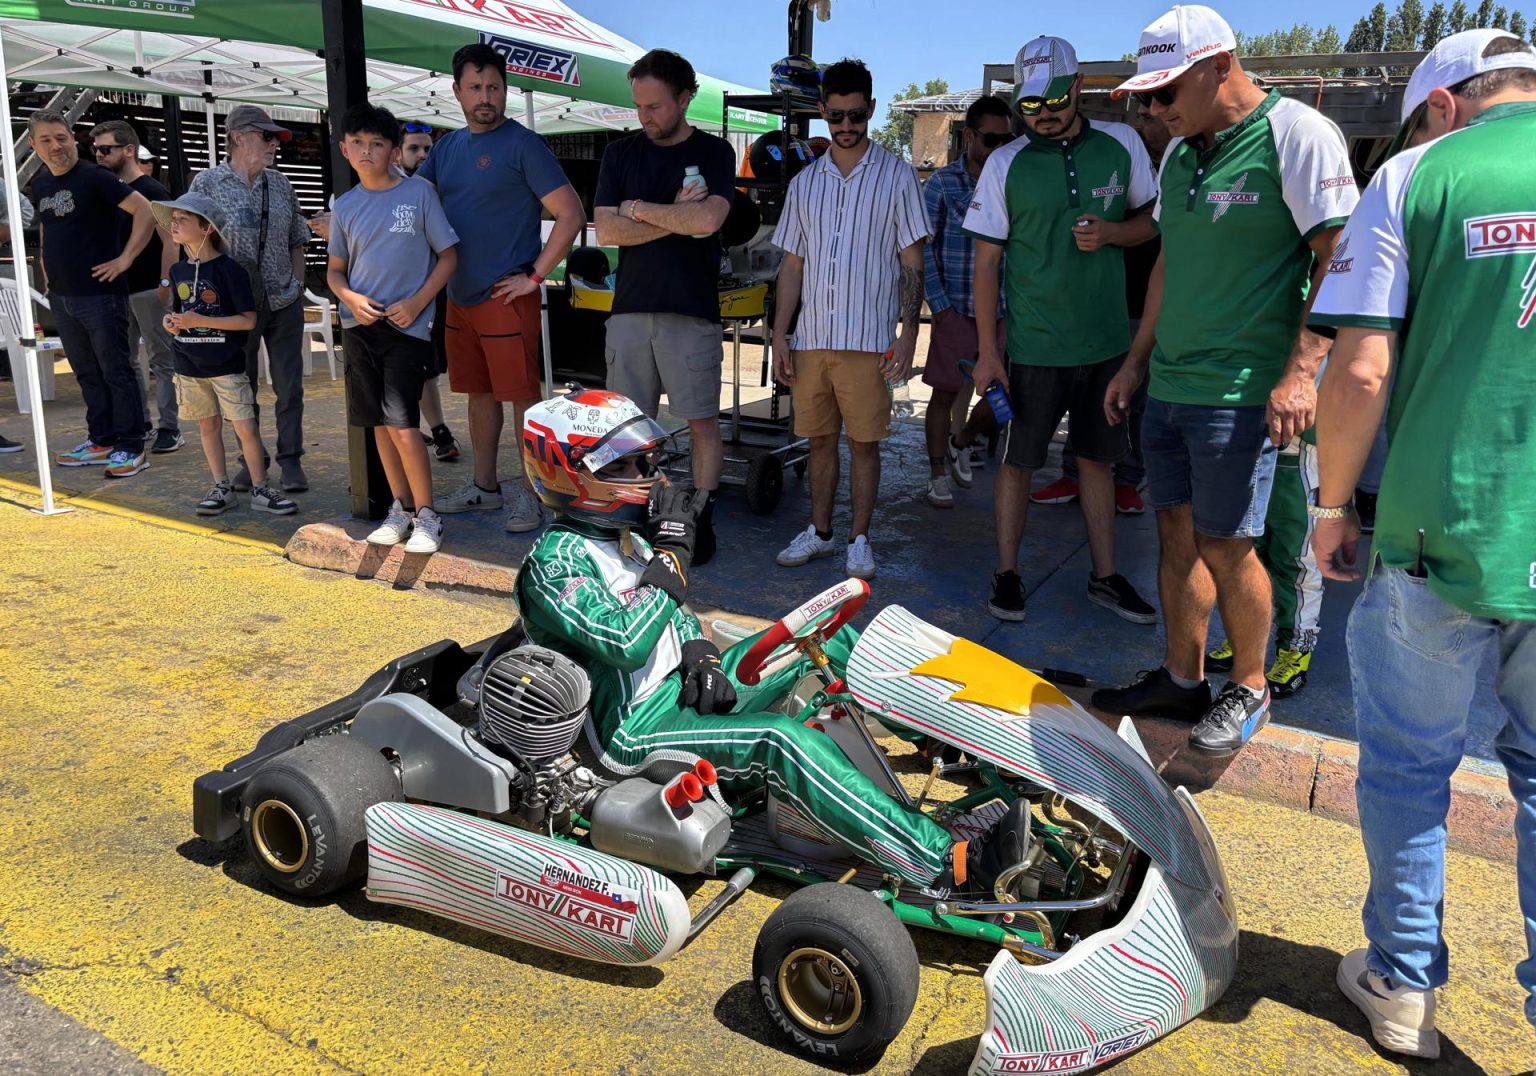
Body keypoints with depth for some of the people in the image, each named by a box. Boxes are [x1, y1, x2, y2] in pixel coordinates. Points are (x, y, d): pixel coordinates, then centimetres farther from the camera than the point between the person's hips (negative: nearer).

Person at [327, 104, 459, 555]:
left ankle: (426, 514, 1)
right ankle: (400, 507, 21)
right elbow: (335, 268, 16)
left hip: (407, 325, -5)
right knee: (379, 422, 9)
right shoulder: (344, 206, 9)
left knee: (401, 424, -13)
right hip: (360, 326, 5)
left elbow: (449, 255, 0)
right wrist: (350, 297, -6)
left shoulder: (420, 193, -2)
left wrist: (417, 302, -10)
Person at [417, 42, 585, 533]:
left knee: (522, 395, -1)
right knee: (479, 392, 15)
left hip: (507, 296, -7)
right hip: (460, 295, 7)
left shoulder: (523, 144, -8)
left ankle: (529, 492, 8)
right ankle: (484, 486, 26)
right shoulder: (447, 147, 12)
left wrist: (535, 276, -15)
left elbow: (571, 214, -14)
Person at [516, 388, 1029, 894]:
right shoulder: (553, 563, -16)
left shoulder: (621, 535, 10)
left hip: (684, 687, 10)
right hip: (637, 727, -9)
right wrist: (672, 551, -22)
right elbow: (626, 643, -28)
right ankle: (947, 865, -37)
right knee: (780, 741, -32)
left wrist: (701, 654, -4)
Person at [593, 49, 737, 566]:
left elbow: (706, 220, -17)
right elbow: (606, 230, -2)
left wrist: (638, 209, -6)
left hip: (692, 310, -3)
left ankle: (701, 521, 14)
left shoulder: (714, 152, 1)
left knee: (702, 422, 3)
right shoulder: (620, 153, 9)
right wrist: (675, 217, -9)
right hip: (630, 306, 3)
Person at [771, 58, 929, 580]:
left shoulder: (896, 176, 2)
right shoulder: (805, 182, 13)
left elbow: (912, 261, 1)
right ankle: (819, 531, 23)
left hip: (868, 338, -3)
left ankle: (859, 539, 14)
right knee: (819, 438, 10)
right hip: (811, 337, 4)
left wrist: (908, 330, -9)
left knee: (864, 442, 1)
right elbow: (792, 264, 14)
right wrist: (779, 335, 7)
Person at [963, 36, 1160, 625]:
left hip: (1107, 340, 2)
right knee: (1018, 462, 4)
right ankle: (1006, 573, 20)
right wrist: (986, 351, -7)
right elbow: (986, 260, -3)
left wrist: (1110, 233, -12)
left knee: (1098, 460, 12)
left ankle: (1105, 576, 25)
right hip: (1034, 345, -2)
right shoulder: (1005, 164, -4)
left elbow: (1152, 219, 11)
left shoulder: (1121, 144, 1)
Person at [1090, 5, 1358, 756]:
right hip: (1168, 385, 7)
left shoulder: (1296, 134, -9)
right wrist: (1137, 360, 20)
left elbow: (1340, 256, -13)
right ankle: (1181, 679, 24)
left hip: (1241, 392, -7)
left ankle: (1249, 689, 19)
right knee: (1177, 532, 11)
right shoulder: (1180, 152, 14)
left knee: (1224, 545, -2)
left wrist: (1301, 370, -20)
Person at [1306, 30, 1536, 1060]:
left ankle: (1404, 982, 30)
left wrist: (1335, 505, 2)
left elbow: (1362, 372, -11)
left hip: (1441, 535, -2)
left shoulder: (1418, 175, -2)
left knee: (1409, 763, 14)